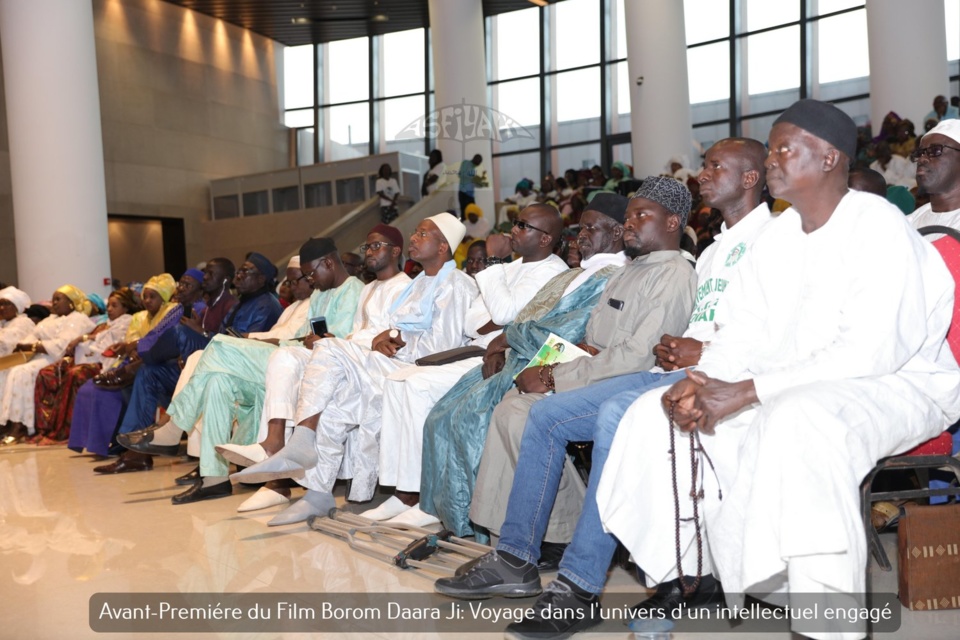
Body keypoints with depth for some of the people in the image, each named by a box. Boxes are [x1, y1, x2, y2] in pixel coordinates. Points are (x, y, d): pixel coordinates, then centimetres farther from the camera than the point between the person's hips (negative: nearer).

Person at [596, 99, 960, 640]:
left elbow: (869, 352, -25)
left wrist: (746, 392, -28)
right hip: (791, 389, 8)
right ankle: (677, 575, 5)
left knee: (798, 419, -41)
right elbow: (745, 330, 7)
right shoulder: (781, 234, 9)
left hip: (894, 386, -7)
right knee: (655, 413, -4)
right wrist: (703, 382, -14)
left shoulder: (878, 227, -15)